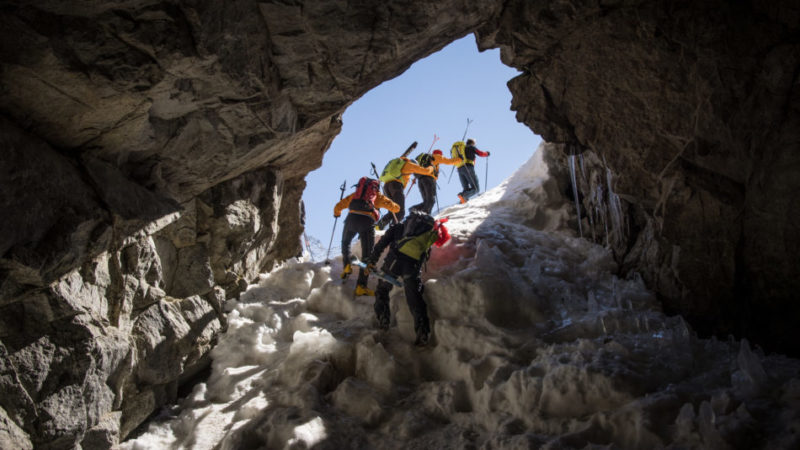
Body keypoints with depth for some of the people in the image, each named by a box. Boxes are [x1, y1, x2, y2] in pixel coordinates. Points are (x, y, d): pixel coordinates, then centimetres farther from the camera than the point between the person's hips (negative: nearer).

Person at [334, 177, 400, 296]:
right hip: (367, 221, -2)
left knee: (345, 242, 32)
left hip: (352, 218, 2)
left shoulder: (355, 194, 30)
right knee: (367, 254, -1)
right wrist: (395, 207, 48)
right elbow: (395, 208, 24)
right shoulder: (378, 196, 25)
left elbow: (338, 206, 30)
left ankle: (347, 265, 14)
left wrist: (337, 213, 52)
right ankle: (361, 285, -11)